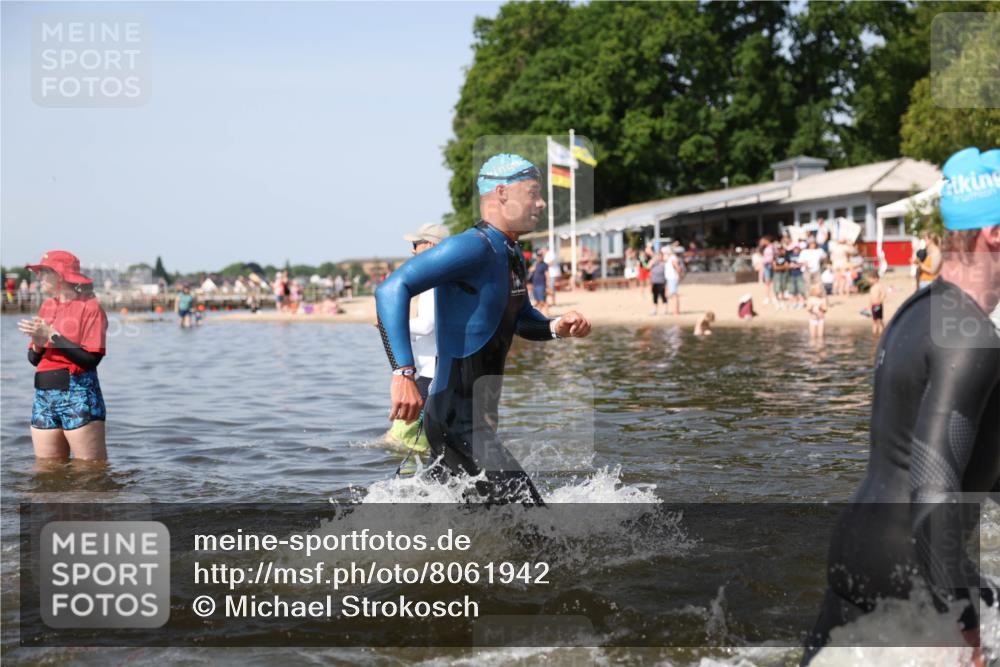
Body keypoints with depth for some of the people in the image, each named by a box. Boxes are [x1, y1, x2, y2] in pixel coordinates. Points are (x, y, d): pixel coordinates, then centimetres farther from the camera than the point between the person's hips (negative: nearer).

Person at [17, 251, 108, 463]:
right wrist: (38, 343, -7)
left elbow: (91, 359, -16)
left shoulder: (90, 307, -4)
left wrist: (52, 335, -15)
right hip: (44, 397, 7)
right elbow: (34, 359, 15)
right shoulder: (47, 306, 14)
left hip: (79, 396, -7)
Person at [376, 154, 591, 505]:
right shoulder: (472, 247, -18)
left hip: (481, 416, 10)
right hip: (457, 420, -10)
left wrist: (556, 327, 4)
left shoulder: (510, 254, 13)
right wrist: (404, 373, -37)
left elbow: (522, 321, 28)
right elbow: (391, 289, -27)